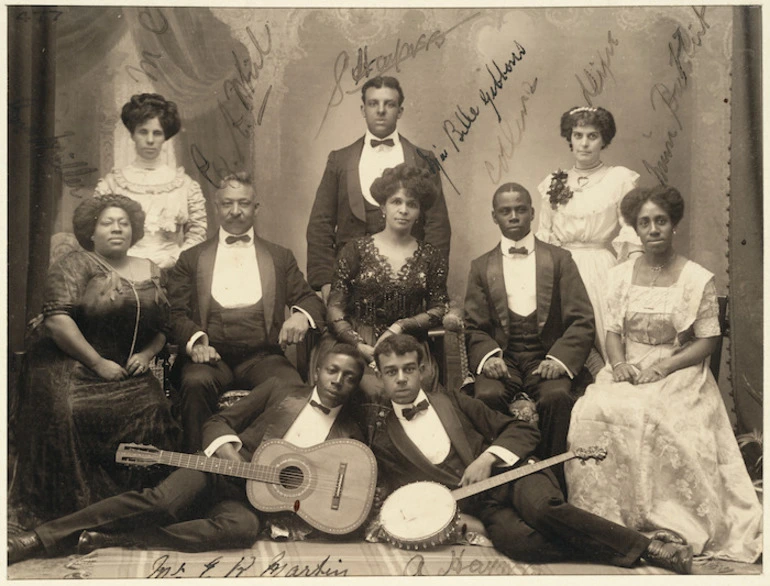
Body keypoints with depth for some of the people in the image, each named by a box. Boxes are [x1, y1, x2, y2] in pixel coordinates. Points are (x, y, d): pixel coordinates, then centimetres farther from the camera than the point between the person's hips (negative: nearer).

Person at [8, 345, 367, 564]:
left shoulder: (350, 436, 11)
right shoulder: (280, 391, 11)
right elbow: (219, 422, 9)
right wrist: (230, 453, -12)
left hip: (255, 500, 0)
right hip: (219, 470, 1)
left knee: (244, 527, -36)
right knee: (163, 501, -30)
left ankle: (107, 539, -34)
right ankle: (37, 539, -27)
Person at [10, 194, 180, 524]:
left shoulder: (150, 272, 14)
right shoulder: (77, 265, -2)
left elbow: (162, 327, 17)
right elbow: (57, 319, -15)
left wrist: (146, 354, -4)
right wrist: (98, 363, -17)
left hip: (128, 369, 4)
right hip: (69, 363, -4)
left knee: (152, 409, -22)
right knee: (68, 411, -30)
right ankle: (69, 510, -15)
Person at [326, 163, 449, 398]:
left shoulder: (431, 257, 11)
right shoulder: (356, 250, 7)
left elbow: (439, 310, 6)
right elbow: (335, 309, 3)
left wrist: (400, 326, -9)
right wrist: (359, 344, -12)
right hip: (361, 351, -1)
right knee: (377, 390, -30)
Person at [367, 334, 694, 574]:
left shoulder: (452, 403, 11)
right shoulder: (384, 443, 9)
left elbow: (524, 430, 9)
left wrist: (488, 457, -10)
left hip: (509, 472, 1)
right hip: (480, 506, 0)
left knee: (542, 508, -35)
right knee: (515, 539, -35)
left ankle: (651, 548, -24)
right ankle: (634, 554, -25)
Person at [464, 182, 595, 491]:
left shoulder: (559, 259, 10)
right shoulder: (481, 267, 15)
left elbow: (582, 321, 3)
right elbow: (474, 326, 10)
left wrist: (559, 358, -15)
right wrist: (488, 355, -12)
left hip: (547, 358, -1)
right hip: (503, 358, 1)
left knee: (557, 396, -33)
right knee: (488, 395, -32)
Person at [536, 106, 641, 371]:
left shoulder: (620, 178, 4)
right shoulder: (554, 183, 12)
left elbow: (632, 231, 0)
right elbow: (543, 236, 15)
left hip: (602, 271, -2)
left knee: (603, 337, -13)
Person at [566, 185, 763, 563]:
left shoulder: (698, 279, -2)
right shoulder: (620, 275, 9)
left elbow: (706, 341, -4)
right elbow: (613, 332, 10)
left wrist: (662, 367, -16)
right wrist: (619, 363, -10)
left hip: (677, 373, -3)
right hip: (629, 372, 3)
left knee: (653, 417, -34)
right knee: (594, 411, -27)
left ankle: (669, 521, -16)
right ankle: (601, 514, -15)